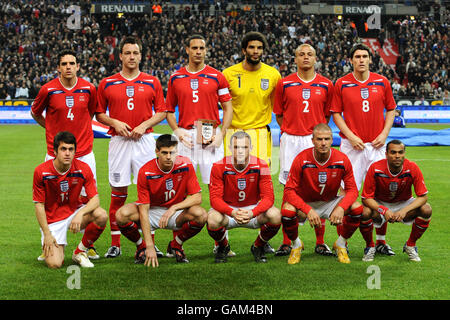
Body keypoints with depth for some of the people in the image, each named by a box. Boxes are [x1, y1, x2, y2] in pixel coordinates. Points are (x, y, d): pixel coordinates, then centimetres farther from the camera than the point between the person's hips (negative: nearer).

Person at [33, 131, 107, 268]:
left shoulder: (83, 169, -13)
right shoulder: (41, 171, -16)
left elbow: (95, 199, -14)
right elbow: (39, 205, -10)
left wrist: (80, 214, -34)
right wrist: (47, 234, -16)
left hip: (75, 212, 3)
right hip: (52, 219, -2)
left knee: (101, 215, -29)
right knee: (55, 264, -20)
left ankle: (80, 252, -4)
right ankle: (50, 247, 20)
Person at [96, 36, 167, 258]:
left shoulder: (152, 82, 7)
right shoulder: (107, 84, 7)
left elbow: (161, 112, 8)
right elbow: (99, 113, 11)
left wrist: (144, 125, -7)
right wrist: (115, 122, -7)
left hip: (144, 140, 0)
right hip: (119, 140, 0)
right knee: (118, 192, 1)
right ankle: (115, 244, 8)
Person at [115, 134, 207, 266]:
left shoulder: (185, 165, -15)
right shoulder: (145, 172, -21)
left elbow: (197, 197, -14)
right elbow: (143, 210, -24)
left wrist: (173, 208, -31)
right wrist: (150, 246, -31)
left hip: (176, 212, 1)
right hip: (152, 210, -1)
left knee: (201, 215, -30)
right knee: (122, 214, -31)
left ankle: (175, 245, 0)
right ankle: (141, 247, 1)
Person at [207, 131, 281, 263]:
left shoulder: (261, 166, -13)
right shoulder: (219, 167, -15)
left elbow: (268, 197, -18)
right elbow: (215, 198, -19)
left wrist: (252, 213, -39)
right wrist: (232, 212, -39)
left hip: (253, 209, 1)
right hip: (227, 209, -1)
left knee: (275, 216, -29)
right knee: (213, 220, -35)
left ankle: (258, 247, 4)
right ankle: (223, 247, 4)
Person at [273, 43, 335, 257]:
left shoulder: (326, 85, 6)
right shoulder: (284, 84, 4)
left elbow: (327, 115, 14)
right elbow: (279, 113, 12)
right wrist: (290, 132, 7)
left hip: (317, 141, 1)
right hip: (291, 141, 0)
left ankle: (320, 243, 8)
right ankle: (286, 242, 7)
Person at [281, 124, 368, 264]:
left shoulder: (342, 160, -16)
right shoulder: (301, 159, -22)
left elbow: (352, 189, -11)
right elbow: (289, 190, -21)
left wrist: (341, 208, -32)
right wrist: (308, 210, -36)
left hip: (330, 202, 2)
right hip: (305, 203, -2)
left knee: (357, 208, -23)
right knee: (288, 210, -34)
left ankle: (341, 245, 4)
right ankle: (296, 245, -1)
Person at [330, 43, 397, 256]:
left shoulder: (382, 82, 7)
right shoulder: (341, 84, 2)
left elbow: (391, 109, 13)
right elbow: (336, 113, 4)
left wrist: (384, 134, 0)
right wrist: (350, 136, -7)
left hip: (376, 145, 2)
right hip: (351, 144, -2)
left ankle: (381, 240, 11)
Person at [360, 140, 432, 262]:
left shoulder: (412, 168, -22)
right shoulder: (375, 168, -24)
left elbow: (423, 196, -19)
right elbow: (366, 198, -20)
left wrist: (405, 210, -34)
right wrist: (384, 211, -37)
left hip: (404, 204, 1)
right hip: (379, 205, -1)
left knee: (426, 209, -26)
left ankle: (410, 245, -2)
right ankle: (370, 246, -4)